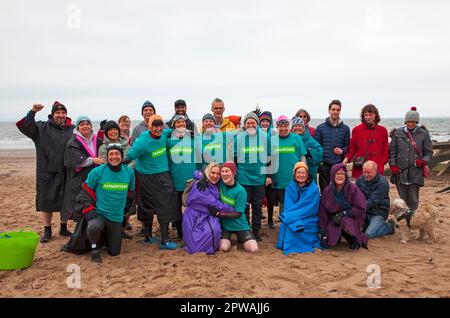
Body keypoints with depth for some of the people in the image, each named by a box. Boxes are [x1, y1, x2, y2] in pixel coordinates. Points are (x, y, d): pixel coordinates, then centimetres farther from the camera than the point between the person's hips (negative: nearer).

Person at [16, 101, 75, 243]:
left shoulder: (73, 129, 6)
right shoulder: (42, 128, 1)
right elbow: (25, 127, -13)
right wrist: (33, 112, -23)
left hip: (67, 173, 2)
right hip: (47, 173, -2)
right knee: (46, 201, 6)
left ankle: (64, 228, 29)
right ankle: (47, 231, 20)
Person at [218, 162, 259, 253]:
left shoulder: (240, 191, -16)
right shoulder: (220, 184, -8)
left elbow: (238, 214, -15)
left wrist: (220, 214, -25)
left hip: (240, 225, -1)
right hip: (224, 224, 1)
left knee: (254, 249, -14)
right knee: (223, 248, -22)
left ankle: (240, 238, 17)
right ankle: (228, 239, 13)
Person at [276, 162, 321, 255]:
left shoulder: (314, 189, -8)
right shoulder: (290, 188, 2)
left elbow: (307, 209, -16)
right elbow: (288, 206, -7)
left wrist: (287, 216, -22)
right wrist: (296, 222, -25)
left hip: (309, 222, -3)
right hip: (292, 219, 3)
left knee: (288, 221, -28)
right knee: (285, 225, -28)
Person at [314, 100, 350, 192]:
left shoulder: (345, 128, 8)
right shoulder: (320, 128, 3)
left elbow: (348, 146, 12)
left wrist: (342, 151, -9)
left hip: (339, 164, 1)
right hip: (324, 164, -1)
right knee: (324, 190, 6)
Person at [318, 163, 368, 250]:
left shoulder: (353, 189, -11)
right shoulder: (327, 191, -3)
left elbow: (361, 209, -11)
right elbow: (322, 213, -2)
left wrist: (343, 213, -19)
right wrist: (322, 232, -7)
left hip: (351, 219, -2)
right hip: (333, 221, 3)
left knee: (345, 221, -37)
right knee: (325, 245, -14)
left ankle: (354, 239, -4)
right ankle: (337, 236, 21)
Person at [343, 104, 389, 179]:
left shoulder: (382, 130, 9)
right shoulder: (356, 129, 6)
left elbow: (385, 149, 11)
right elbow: (352, 148, 8)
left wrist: (383, 161, -1)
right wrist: (347, 158, -7)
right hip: (360, 167, 0)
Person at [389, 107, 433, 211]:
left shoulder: (423, 134, 1)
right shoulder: (398, 133, 5)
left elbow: (429, 152, 5)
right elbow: (392, 150, 8)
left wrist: (424, 161, -14)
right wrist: (393, 165, -2)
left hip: (415, 173, -1)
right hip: (400, 172, 2)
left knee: (413, 200, 3)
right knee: (402, 199, 11)